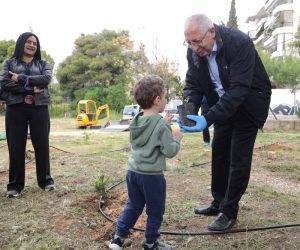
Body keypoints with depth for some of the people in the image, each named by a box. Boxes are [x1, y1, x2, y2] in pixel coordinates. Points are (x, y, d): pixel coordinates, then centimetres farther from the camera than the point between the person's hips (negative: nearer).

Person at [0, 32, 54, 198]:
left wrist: (21, 78, -12)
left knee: (42, 145, 2)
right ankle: (15, 184, 10)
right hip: (16, 108, 0)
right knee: (16, 146, 1)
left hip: (39, 108, 1)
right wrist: (30, 88, -15)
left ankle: (45, 180, 16)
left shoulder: (43, 64, 14)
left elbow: (46, 79, -7)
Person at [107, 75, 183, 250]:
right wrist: (176, 139, 0)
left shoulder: (136, 121, 4)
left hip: (134, 172, 7)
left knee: (133, 206, 22)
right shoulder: (161, 125, -19)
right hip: (152, 175, -7)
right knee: (155, 211, 13)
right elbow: (170, 151, -17)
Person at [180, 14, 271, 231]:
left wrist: (208, 119, -43)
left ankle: (229, 212, 9)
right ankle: (219, 203, 26)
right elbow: (193, 84, -7)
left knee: (239, 158, -5)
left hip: (248, 103, -6)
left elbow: (238, 90, -36)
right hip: (222, 104, 6)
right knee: (219, 154, 10)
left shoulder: (239, 43, -31)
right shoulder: (194, 51, -12)